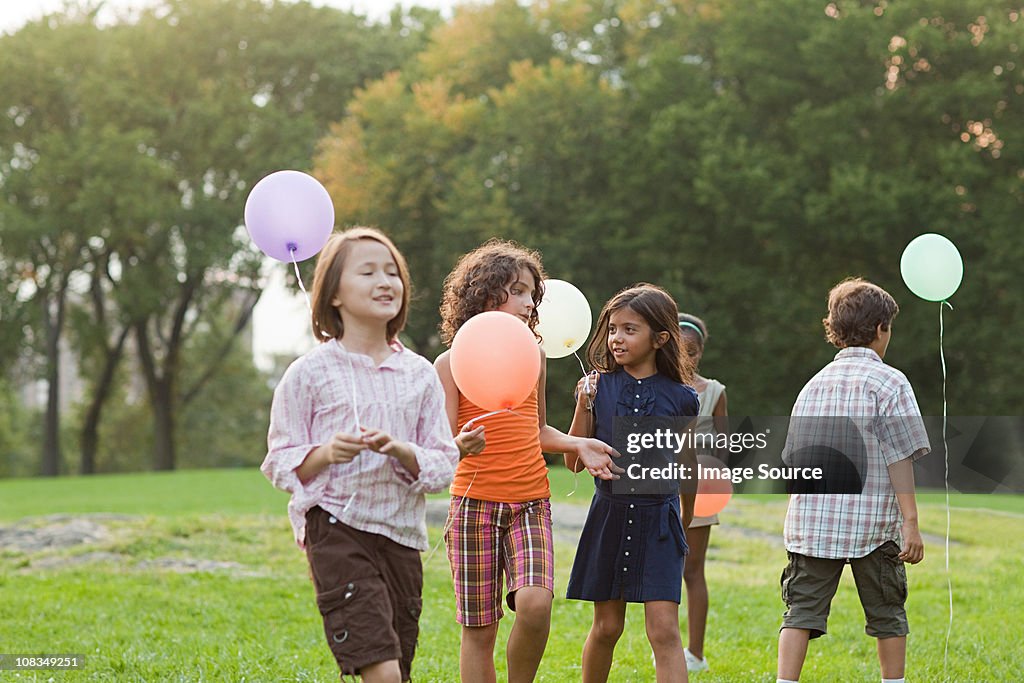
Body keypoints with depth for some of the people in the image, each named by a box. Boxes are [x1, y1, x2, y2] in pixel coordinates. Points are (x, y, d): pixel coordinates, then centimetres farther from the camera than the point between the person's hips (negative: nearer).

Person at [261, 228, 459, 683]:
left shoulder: (419, 374, 7)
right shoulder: (310, 373, -2)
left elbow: (443, 465, 5)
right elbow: (280, 465, 0)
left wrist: (399, 450, -14)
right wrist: (326, 453, -19)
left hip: (402, 534, 5)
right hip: (336, 530, -5)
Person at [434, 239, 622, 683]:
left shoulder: (533, 356, 11)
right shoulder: (452, 363, -2)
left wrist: (578, 445, 7)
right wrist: (461, 445, -28)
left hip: (531, 504, 3)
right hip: (475, 503, -2)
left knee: (535, 604, -20)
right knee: (479, 629, -1)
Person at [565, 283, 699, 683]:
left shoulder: (681, 398, -2)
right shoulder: (600, 387, 0)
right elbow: (575, 463, 0)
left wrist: (686, 518, 20)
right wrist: (584, 406, -12)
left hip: (659, 518, -1)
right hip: (609, 515, 2)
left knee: (664, 629, -10)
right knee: (606, 626, 12)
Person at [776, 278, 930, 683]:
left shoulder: (814, 384, 12)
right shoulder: (889, 382, -4)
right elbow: (899, 458, -9)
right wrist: (910, 522, -9)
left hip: (810, 523, 4)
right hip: (872, 525, -4)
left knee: (802, 611, 1)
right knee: (887, 615, 11)